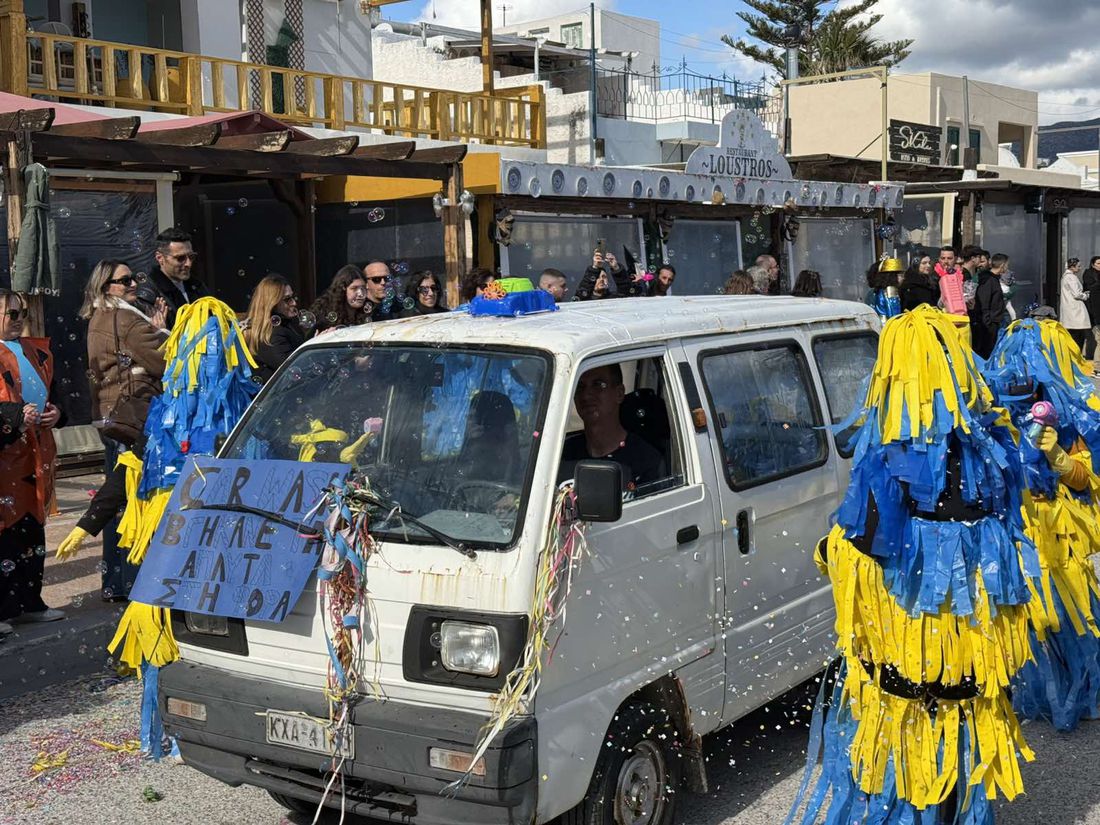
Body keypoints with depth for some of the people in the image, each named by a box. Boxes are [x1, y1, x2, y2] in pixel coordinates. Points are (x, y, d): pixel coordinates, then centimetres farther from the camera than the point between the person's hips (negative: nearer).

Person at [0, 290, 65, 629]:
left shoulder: (36, 351, 16)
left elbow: (50, 394, 25)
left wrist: (54, 413, 5)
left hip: (35, 454, 7)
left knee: (33, 529, 11)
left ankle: (29, 601, 20)